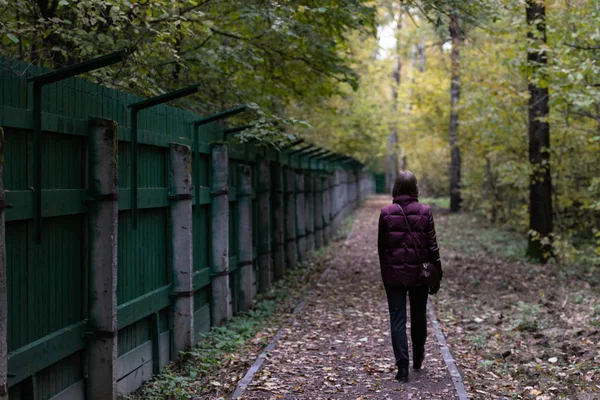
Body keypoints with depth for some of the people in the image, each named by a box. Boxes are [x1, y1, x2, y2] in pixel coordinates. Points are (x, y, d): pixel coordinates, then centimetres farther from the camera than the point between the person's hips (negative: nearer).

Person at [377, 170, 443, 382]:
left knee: (397, 319, 3)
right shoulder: (424, 212, -6)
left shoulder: (386, 213, -5)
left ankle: (402, 366, -4)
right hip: (418, 273, 1)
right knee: (419, 317, 18)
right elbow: (432, 245, -4)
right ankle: (418, 359, 35)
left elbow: (381, 246, 2)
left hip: (393, 274, -1)